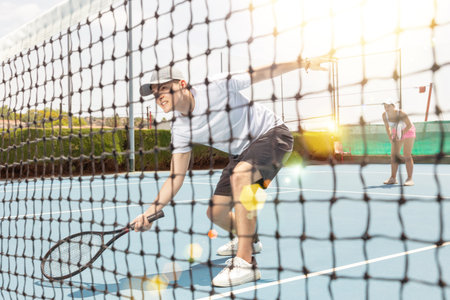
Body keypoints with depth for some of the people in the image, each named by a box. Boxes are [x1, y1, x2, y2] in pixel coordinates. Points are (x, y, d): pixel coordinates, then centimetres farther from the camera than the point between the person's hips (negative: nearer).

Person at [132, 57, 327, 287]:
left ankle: (245, 263, -35)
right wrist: (150, 212, -17)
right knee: (215, 212, 4)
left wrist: (304, 63, -11)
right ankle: (248, 240, 40)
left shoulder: (216, 87, -23)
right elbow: (176, 178, -6)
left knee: (240, 175, -36)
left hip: (272, 133, -7)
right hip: (242, 153, 7)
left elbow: (261, 73, -12)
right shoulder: (180, 130, -7)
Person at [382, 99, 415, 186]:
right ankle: (393, 178, 6)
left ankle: (410, 179, -12)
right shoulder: (384, 115, -15)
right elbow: (387, 127, 0)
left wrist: (402, 133, -33)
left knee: (407, 155, -15)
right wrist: (390, 138, -9)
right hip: (397, 133, 6)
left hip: (408, 131, -5)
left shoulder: (401, 114, -31)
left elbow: (409, 125, -23)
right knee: (394, 155, 0)